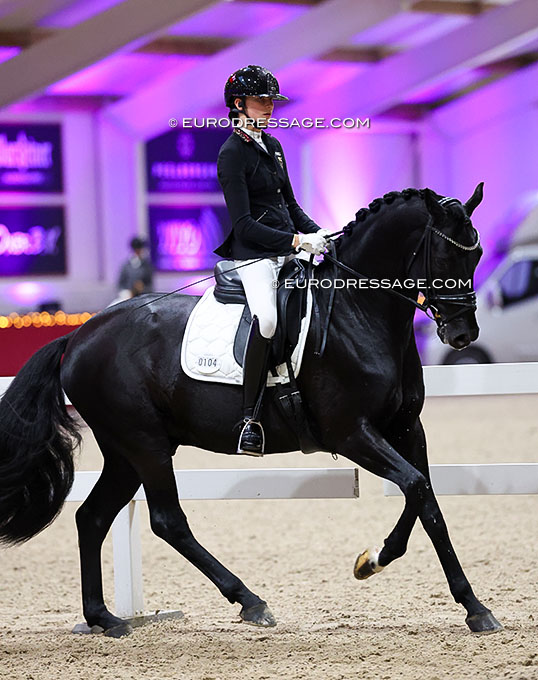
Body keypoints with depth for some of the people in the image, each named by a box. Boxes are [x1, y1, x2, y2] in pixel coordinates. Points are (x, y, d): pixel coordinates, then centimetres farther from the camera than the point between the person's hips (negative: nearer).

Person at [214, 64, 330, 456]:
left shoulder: (273, 146, 16)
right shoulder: (232, 154, -8)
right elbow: (243, 224, -14)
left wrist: (318, 234, 8)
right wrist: (296, 241, -18)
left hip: (289, 250, 9)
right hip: (254, 254, -9)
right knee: (267, 318, -32)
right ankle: (250, 419, -26)